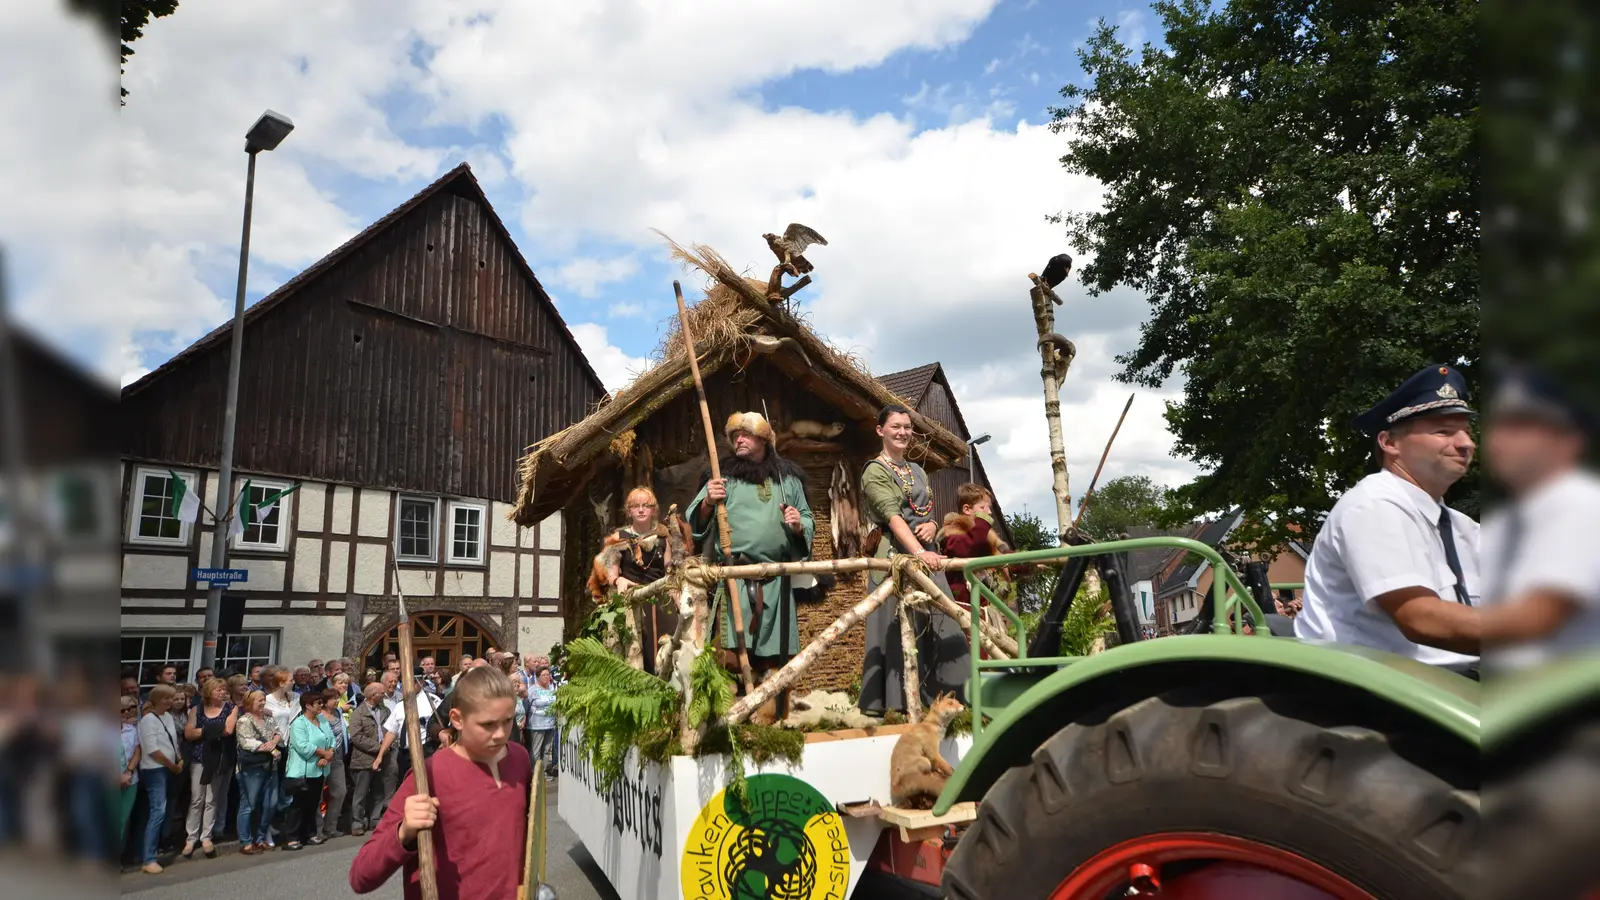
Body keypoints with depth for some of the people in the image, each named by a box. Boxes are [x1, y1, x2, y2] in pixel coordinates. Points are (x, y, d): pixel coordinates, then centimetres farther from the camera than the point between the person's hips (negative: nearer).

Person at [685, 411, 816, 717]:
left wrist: (799, 526, -4)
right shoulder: (723, 477, 11)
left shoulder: (788, 479, 14)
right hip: (734, 580, -2)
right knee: (732, 653, -11)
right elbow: (695, 523, 6)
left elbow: (809, 522, 19)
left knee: (775, 658, 5)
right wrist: (708, 502, -14)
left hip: (776, 582, 2)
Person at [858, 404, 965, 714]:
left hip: (926, 552, 7)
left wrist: (932, 526, -3)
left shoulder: (917, 471, 20)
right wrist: (918, 551, -29)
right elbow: (893, 516, -16)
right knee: (898, 624, -8)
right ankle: (896, 703, -3)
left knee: (938, 624, 3)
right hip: (895, 553, -7)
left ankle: (936, 697, 10)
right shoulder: (875, 471, -2)